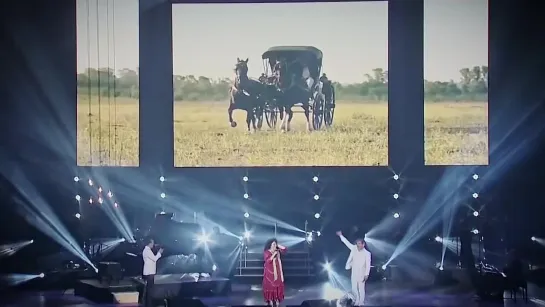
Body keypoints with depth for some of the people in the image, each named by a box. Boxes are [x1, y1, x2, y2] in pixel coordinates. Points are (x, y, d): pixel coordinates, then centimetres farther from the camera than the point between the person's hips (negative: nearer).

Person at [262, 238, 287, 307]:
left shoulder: (277, 251, 8)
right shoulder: (266, 252, -7)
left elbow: (285, 249, 3)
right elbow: (268, 260, -19)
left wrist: (278, 245, -2)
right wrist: (274, 254, -19)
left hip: (277, 272, 5)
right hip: (269, 272, -5)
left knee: (277, 285, 2)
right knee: (269, 286, -3)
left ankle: (276, 300, 8)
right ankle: (270, 300, 1)